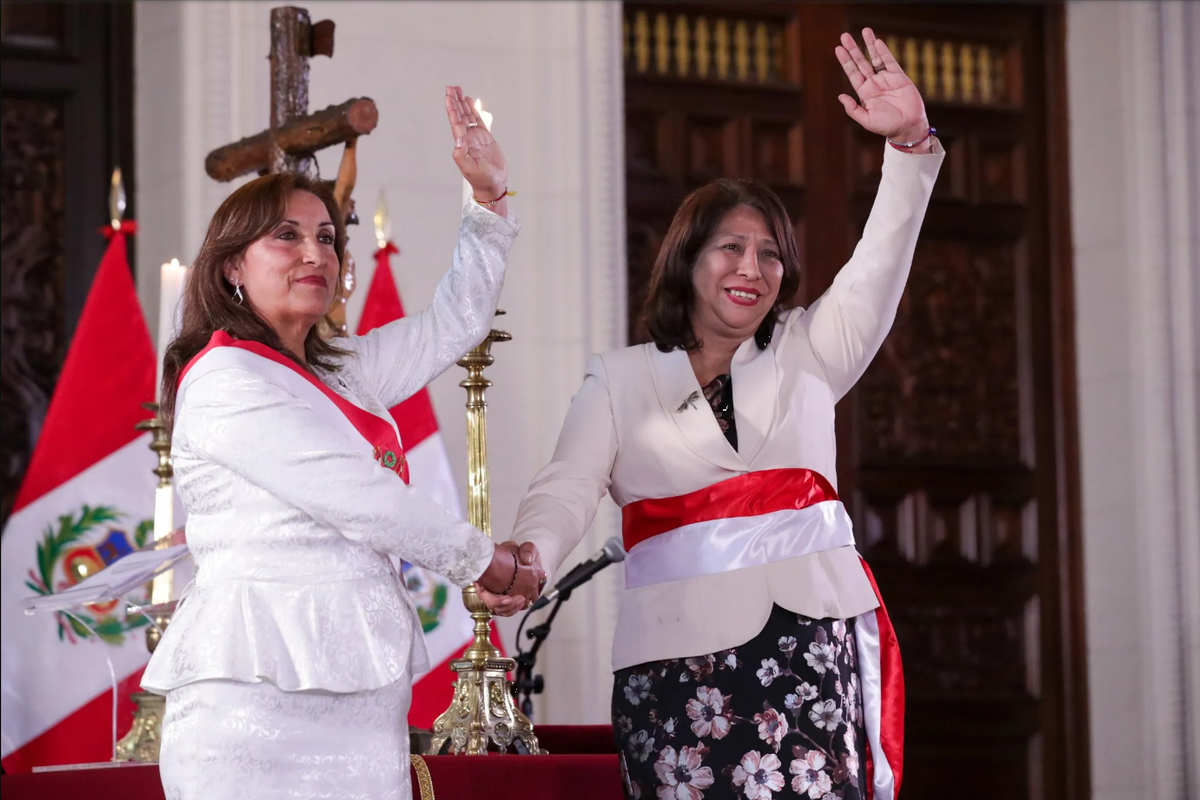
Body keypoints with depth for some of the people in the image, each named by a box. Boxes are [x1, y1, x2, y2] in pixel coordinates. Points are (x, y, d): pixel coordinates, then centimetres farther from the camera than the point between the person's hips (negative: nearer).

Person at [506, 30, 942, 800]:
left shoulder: (806, 355, 16)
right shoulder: (620, 380, 11)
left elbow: (880, 266, 3)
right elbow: (569, 488, -1)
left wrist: (910, 143, -12)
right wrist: (526, 558, -24)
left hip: (815, 642, 1)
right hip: (682, 651, -1)